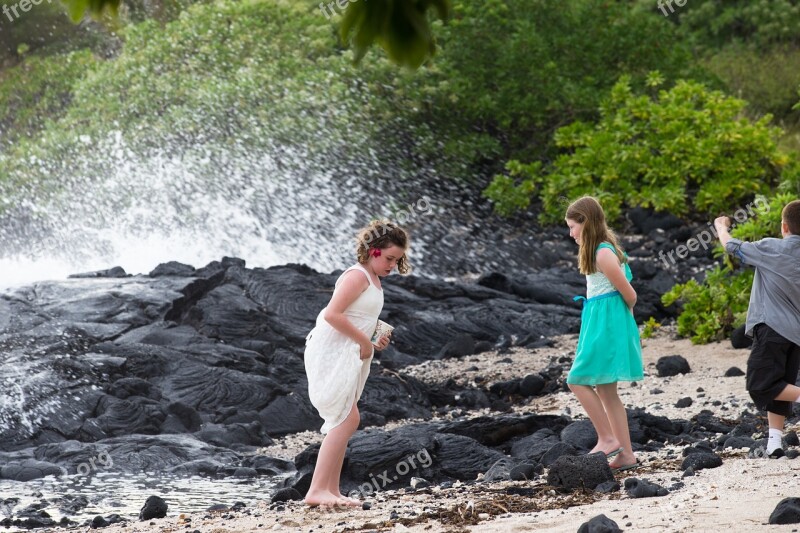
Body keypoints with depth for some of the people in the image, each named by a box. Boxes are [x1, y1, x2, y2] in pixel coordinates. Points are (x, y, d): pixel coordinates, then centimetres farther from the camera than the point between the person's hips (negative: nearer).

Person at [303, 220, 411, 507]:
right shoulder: (358, 276, -14)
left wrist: (373, 342, 8)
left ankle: (331, 490, 13)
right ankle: (317, 490, -21)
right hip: (331, 352, -11)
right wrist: (364, 341, -17)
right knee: (347, 419, -17)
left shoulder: (373, 281, 17)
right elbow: (332, 314, -24)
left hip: (347, 356, 11)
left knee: (344, 422, 11)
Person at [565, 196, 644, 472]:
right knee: (605, 390, 10)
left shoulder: (603, 254, -16)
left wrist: (624, 317, 6)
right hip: (600, 323, 10)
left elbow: (629, 295, -13)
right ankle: (625, 454, 10)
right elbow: (626, 293, 17)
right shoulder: (603, 249, 14)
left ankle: (608, 439, -6)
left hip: (606, 324, -10)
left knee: (578, 381, -9)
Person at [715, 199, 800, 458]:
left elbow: (733, 247, 8)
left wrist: (721, 228, 26)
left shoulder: (771, 248, -7)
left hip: (773, 327, -6)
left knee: (760, 385, -7)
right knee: (778, 387, 11)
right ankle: (775, 441, 4)